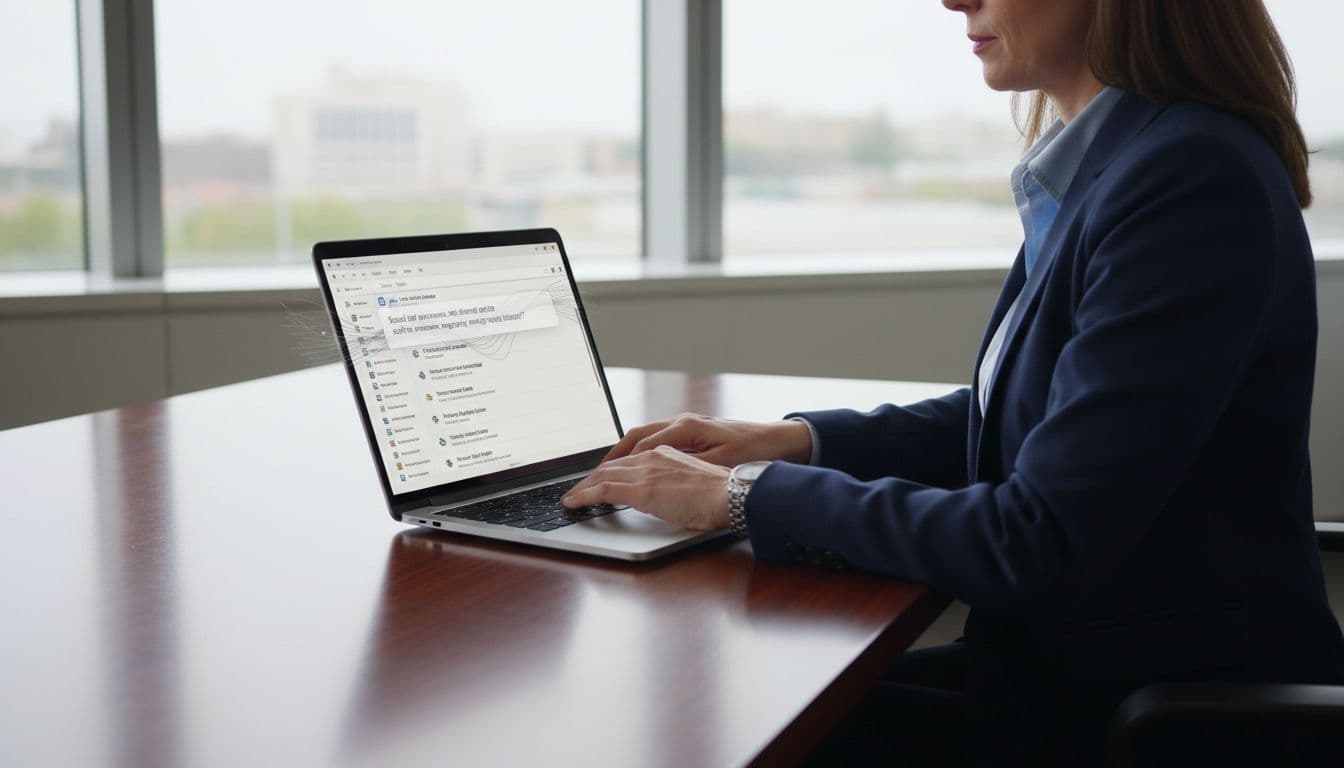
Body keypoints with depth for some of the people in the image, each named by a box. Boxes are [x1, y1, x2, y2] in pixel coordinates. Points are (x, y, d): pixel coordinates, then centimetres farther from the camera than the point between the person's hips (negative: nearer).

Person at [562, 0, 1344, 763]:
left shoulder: (1193, 180, -24)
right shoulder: (1109, 160, 5)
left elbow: (1038, 546, -26)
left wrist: (745, 494, -18)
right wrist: (795, 440, 3)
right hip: (1063, 661, 8)